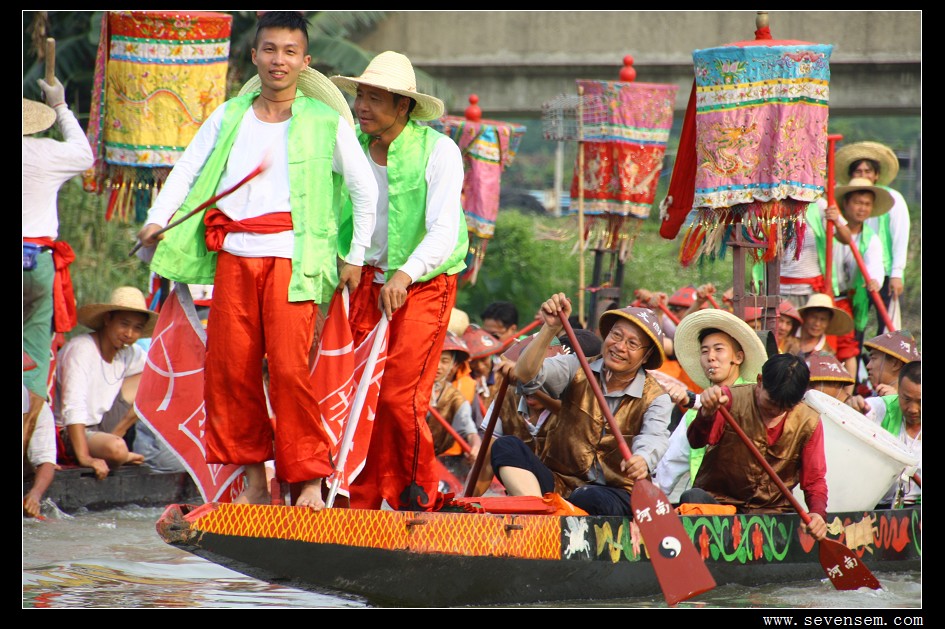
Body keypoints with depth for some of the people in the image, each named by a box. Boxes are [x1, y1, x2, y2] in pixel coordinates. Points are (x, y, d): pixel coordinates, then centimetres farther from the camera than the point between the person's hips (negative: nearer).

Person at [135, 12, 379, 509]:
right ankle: (254, 477, 9)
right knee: (228, 364, -1)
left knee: (289, 365, -14)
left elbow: (364, 187, 12)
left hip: (291, 256, -4)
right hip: (233, 253, 4)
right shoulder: (228, 117, 15)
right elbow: (188, 168, 12)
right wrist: (157, 218, -4)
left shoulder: (326, 122, 6)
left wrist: (356, 256, 10)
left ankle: (310, 480, -7)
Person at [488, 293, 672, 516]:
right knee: (506, 446, -24)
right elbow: (526, 374, -10)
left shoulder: (655, 398, 0)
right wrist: (551, 328, -25)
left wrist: (642, 461, -47)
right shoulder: (577, 369, 7)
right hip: (559, 480, 3)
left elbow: (654, 439, -22)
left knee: (592, 500, -40)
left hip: (612, 493, -3)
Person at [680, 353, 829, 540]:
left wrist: (818, 514, -18)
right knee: (693, 498, -34)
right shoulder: (733, 400, -8)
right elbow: (697, 441, -23)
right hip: (718, 499, -1)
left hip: (770, 511, 1)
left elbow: (814, 481, 5)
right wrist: (707, 414, -47)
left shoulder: (808, 422, 1)